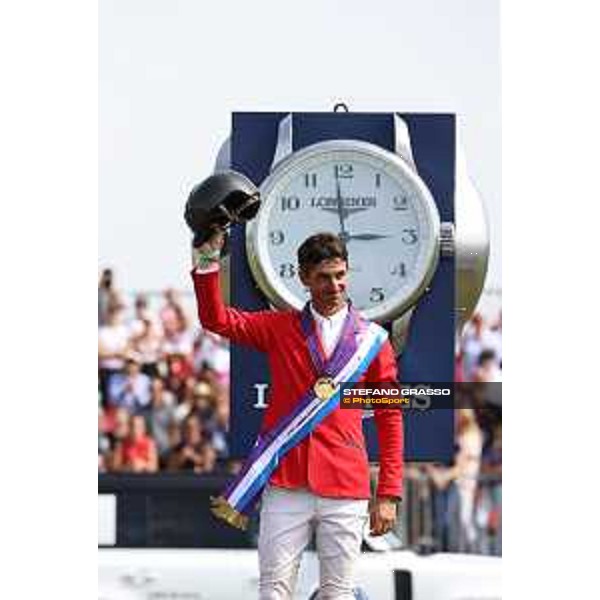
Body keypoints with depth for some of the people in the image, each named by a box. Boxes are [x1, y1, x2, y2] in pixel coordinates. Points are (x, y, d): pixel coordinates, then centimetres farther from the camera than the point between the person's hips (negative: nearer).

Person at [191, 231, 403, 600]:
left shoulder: (373, 339, 9)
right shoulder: (280, 328, 11)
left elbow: (390, 418, 9)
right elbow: (216, 319, 2)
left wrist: (389, 494, 4)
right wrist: (208, 261, -12)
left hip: (345, 488, 0)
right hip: (286, 485, 0)